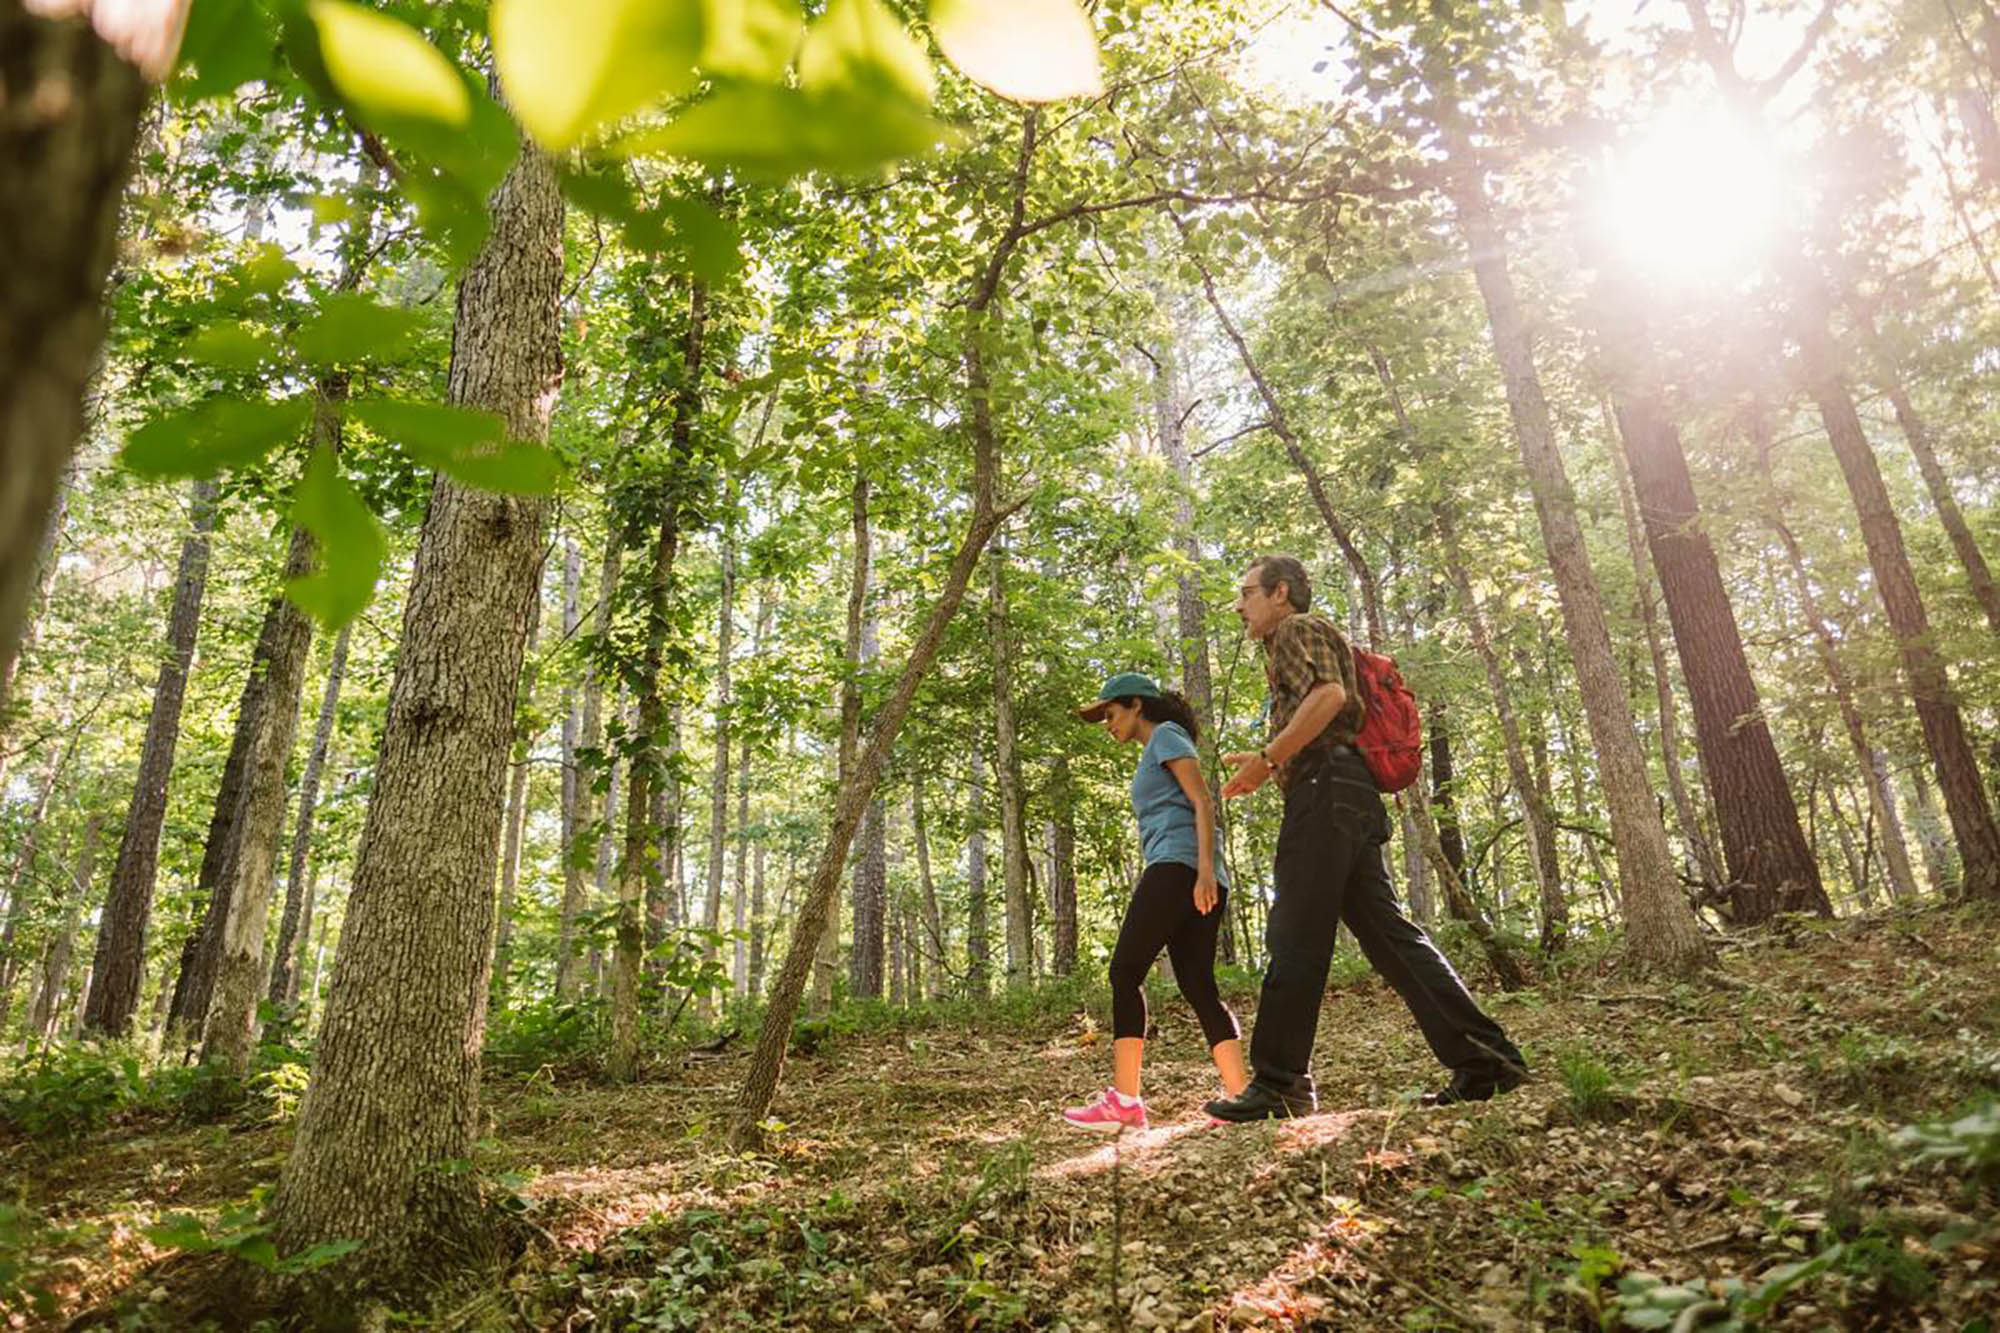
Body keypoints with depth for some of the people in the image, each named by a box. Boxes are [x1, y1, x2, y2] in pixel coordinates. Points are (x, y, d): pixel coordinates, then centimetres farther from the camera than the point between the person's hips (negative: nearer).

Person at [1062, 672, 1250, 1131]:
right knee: (1199, 989, 1)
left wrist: (1205, 867, -18)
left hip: (1178, 866, -9)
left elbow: (1203, 803, -7)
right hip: (1196, 881, 10)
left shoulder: (1166, 735, 5)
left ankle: (1124, 1102, -14)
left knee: (1124, 972, -10)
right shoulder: (1156, 756, 32)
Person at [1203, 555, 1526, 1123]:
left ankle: (1277, 1082, -5)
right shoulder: (1306, 642, 31)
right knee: (1385, 931, 6)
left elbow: (1329, 694, -18)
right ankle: (1483, 1059, 4)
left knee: (1295, 937, -9)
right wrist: (1268, 764, 23)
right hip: (1347, 797, 10)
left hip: (1324, 793, -10)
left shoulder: (1297, 629, 2)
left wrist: (1267, 757, -17)